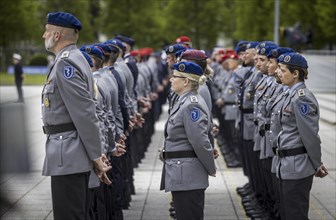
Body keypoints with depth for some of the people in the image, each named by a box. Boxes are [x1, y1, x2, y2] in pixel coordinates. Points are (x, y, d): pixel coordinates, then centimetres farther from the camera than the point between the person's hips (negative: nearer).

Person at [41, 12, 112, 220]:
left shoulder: (66, 63, -16)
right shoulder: (73, 59, 15)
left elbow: (85, 114, -20)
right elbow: (85, 113, 17)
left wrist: (96, 156, -16)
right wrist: (95, 153, 16)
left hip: (67, 156, -10)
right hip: (71, 155, 10)